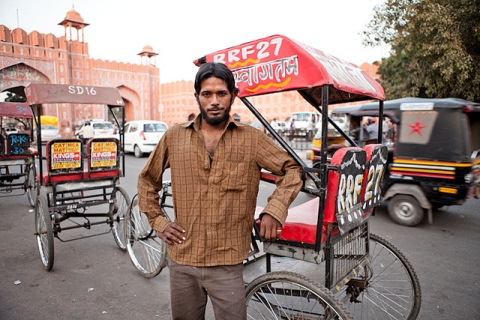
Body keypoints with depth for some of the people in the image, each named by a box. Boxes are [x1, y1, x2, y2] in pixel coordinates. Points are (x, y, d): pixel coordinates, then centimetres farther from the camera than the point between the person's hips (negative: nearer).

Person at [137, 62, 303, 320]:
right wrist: (157, 221, 5)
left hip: (227, 264, -2)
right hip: (182, 261, 3)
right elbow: (147, 180, 13)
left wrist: (274, 210, -12)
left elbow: (292, 170, 1)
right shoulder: (174, 137, 1)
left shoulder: (251, 139, -4)